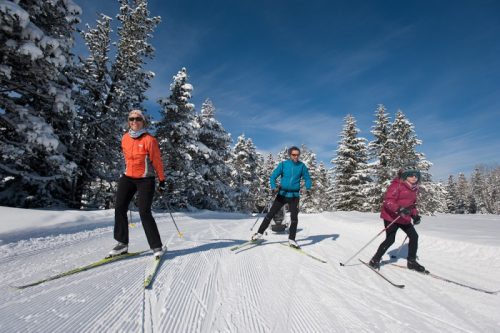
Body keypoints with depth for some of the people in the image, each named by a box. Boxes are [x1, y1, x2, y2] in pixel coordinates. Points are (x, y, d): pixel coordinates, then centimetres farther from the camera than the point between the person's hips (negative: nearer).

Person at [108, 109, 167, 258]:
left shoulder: (149, 140, -12)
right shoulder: (125, 138, 6)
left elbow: (157, 161, -7)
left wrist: (162, 180, -5)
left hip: (145, 180, -6)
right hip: (128, 178, 6)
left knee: (144, 212, -12)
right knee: (119, 208, -5)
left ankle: (157, 246, -1)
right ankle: (122, 243, 7)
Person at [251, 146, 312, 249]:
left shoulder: (302, 166, 1)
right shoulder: (283, 164, -3)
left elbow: (307, 178, 8)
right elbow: (273, 176, -3)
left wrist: (308, 188, -10)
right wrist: (274, 187, -19)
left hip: (294, 196, 1)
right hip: (282, 194, 0)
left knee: (294, 218, -4)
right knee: (271, 214, 3)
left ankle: (291, 240, 10)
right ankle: (260, 233, 15)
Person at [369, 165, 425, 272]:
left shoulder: (414, 188, 12)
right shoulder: (397, 185, -16)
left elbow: (412, 204, 24)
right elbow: (388, 200, -25)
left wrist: (415, 215, 10)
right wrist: (399, 209, -39)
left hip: (404, 218, 9)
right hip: (391, 217, -8)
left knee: (414, 236, 9)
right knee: (390, 240, -9)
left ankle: (411, 261, 27)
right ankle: (375, 260, 6)